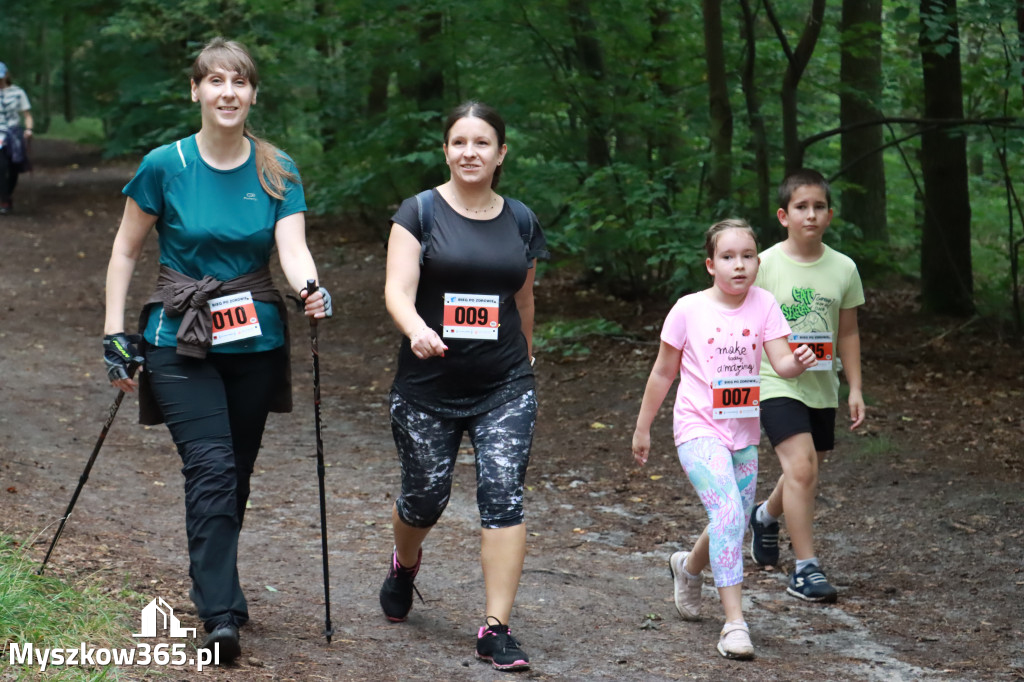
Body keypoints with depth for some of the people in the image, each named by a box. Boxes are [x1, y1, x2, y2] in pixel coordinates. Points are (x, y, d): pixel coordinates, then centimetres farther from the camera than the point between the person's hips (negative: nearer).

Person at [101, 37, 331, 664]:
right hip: (181, 341, -3)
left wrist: (311, 289, -32)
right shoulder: (165, 166, -5)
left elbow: (293, 247, -10)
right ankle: (221, 614, -15)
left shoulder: (278, 171, 1)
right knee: (212, 470, -15)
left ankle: (215, 585, 30)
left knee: (235, 476, 11)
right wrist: (116, 333, -2)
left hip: (254, 341, 3)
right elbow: (126, 249, 3)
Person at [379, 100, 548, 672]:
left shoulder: (520, 221, 7)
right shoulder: (420, 212, -3)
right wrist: (417, 329, -33)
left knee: (504, 494, -12)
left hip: (505, 388, 2)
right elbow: (398, 290, -13)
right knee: (426, 498, 9)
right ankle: (406, 563, 45)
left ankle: (497, 629, -10)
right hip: (428, 388, -1)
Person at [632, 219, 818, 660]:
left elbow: (781, 362, -10)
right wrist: (642, 429, 8)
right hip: (698, 429, -4)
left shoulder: (763, 305, -1)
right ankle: (734, 623, -21)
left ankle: (688, 566, 49)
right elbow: (663, 373, 3)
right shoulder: (689, 310, -8)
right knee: (727, 512, -23)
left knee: (734, 525, 15)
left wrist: (797, 363, -33)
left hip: (743, 433, 4)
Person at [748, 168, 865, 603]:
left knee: (804, 472, 16)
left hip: (821, 386, 5)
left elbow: (848, 332, 10)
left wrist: (855, 389, 8)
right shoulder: (764, 265, -8)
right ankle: (805, 568, -12)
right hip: (776, 383, -5)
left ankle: (766, 517, 48)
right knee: (802, 468, -18)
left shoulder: (843, 269, 1)